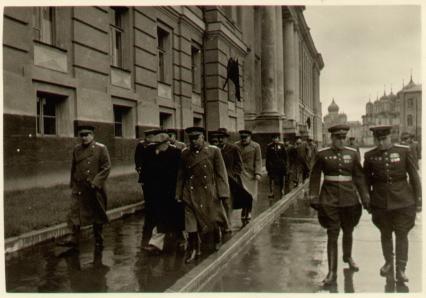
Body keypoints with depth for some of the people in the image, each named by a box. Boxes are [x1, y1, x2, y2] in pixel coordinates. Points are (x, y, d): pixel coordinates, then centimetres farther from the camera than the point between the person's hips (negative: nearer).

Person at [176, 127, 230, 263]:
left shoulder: (214, 151, -3)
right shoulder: (185, 154, 5)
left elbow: (221, 173, -3)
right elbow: (181, 175, 9)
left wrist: (222, 193, -8)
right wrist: (179, 195, 8)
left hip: (209, 193, -1)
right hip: (191, 194, 2)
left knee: (213, 219, 10)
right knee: (191, 223, 0)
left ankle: (218, 239, 42)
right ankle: (194, 250, 17)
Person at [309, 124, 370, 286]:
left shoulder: (352, 153, 3)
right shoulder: (322, 154, -3)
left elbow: (359, 177, 6)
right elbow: (315, 177, -1)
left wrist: (365, 197, 2)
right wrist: (314, 198, -6)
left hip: (349, 198, 3)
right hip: (329, 199, -3)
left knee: (348, 231, 17)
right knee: (332, 234, -5)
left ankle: (347, 256, 45)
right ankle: (332, 272, 2)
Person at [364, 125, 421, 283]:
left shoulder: (404, 151, -5)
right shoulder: (370, 156, -1)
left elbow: (414, 176, -1)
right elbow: (367, 180, 7)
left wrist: (418, 199, -2)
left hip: (403, 200, -1)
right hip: (380, 201, 2)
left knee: (401, 234, 2)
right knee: (385, 234, 14)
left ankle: (401, 269, 12)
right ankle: (388, 263, 33)